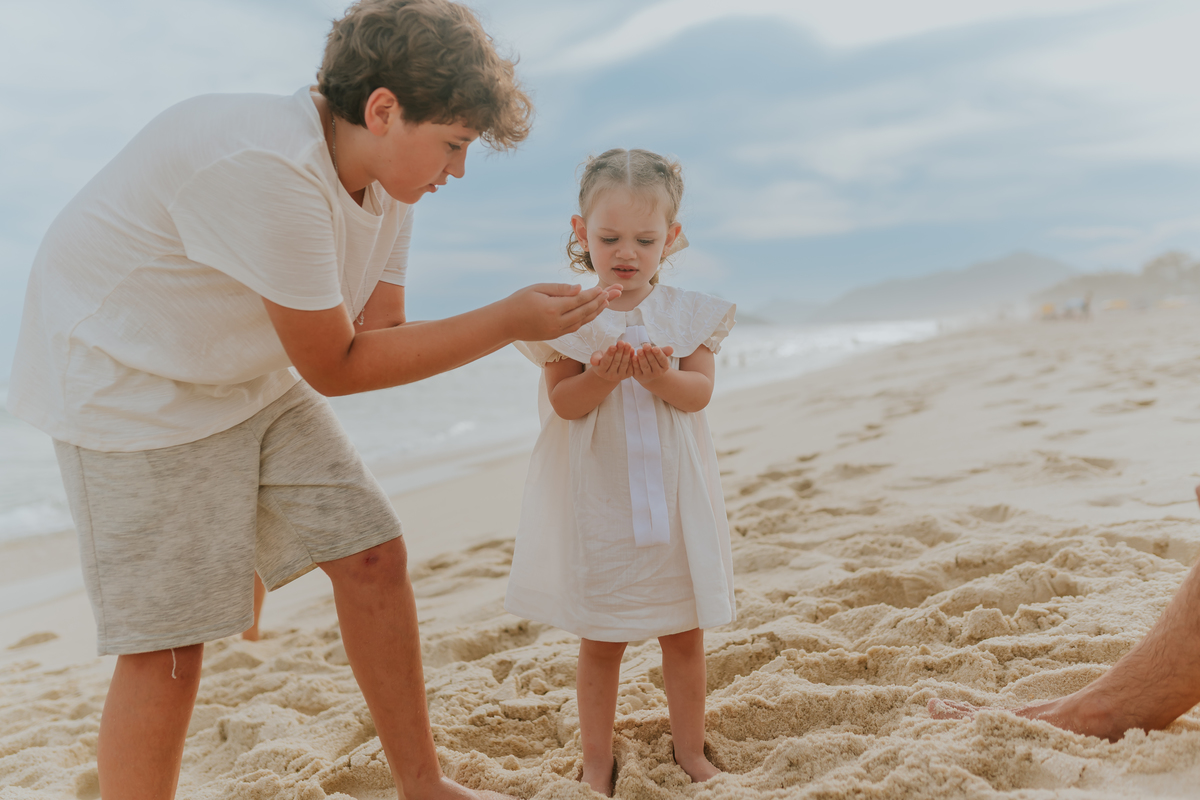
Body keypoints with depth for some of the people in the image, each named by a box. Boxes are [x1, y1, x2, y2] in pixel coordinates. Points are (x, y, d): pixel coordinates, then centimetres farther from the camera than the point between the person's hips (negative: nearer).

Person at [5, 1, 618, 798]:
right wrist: (506, 320, -24)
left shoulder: (388, 171, -4)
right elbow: (335, 367, -25)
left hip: (257, 381, 8)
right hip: (129, 380, -8)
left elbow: (377, 334, -4)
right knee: (168, 643, -8)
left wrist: (525, 320, -18)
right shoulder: (266, 169, -32)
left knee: (372, 554, 3)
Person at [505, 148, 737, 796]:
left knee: (684, 634, 13)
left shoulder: (689, 313, 1)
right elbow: (563, 403, -11)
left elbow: (699, 392, -7)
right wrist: (602, 377, -30)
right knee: (600, 641, 8)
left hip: (673, 494, 2)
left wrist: (660, 377, -28)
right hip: (597, 501, -2)